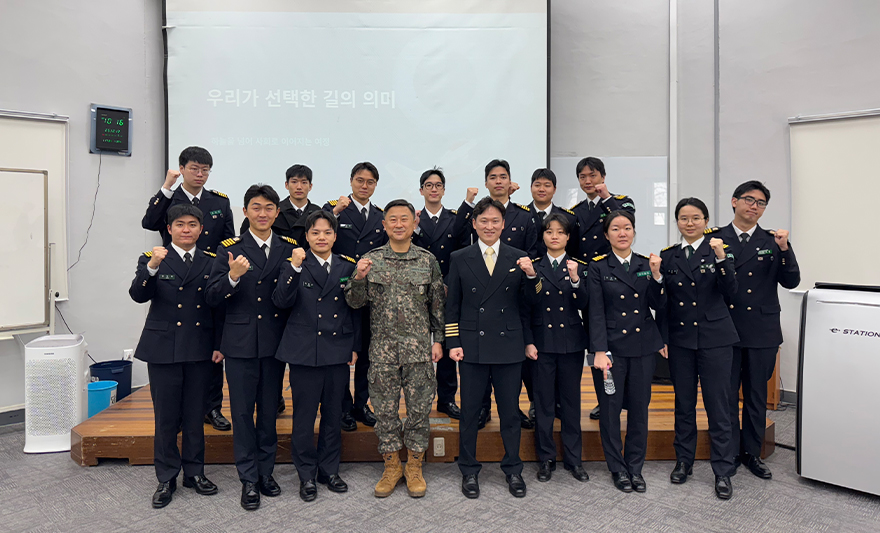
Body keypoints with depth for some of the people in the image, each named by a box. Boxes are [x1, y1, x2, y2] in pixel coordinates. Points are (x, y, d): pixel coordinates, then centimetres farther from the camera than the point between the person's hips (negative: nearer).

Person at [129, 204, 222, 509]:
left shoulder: (211, 262, 6)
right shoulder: (152, 260, 2)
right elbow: (138, 296, -14)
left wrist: (219, 344, 2)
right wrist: (151, 267, -30)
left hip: (200, 349, 2)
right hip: (163, 348, -1)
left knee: (195, 415, 11)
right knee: (166, 417, 7)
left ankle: (194, 472, 26)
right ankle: (166, 478, 22)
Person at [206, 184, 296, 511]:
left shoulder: (289, 249, 4)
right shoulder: (230, 249, -1)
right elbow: (212, 298, -10)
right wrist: (232, 276, -24)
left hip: (275, 342, 2)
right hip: (241, 342, -2)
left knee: (269, 410, 13)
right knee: (242, 412, 7)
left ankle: (266, 472, 29)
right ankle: (249, 479, 20)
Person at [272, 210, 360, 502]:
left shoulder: (347, 267, 8)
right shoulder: (294, 266, 0)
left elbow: (355, 310, 11)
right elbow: (281, 301, -15)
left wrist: (355, 347, 7)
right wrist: (294, 268, -24)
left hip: (338, 352, 3)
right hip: (305, 352, -2)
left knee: (333, 414, 13)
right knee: (304, 416, 5)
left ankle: (329, 469, 29)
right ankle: (307, 475, 22)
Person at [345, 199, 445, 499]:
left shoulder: (428, 261, 3)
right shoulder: (371, 260, 2)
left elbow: (438, 304, 7)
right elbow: (354, 303, 0)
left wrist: (438, 340, 2)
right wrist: (358, 278, -18)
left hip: (419, 348, 0)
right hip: (383, 348, 0)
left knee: (419, 407, 7)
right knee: (385, 409, 9)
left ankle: (414, 467, 24)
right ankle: (391, 467, 27)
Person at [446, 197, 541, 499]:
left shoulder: (517, 258, 6)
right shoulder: (460, 259, 4)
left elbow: (529, 304, 3)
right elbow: (452, 306, 5)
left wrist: (531, 276, -14)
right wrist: (453, 343, -2)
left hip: (509, 346, 1)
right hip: (472, 346, 0)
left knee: (510, 412, 10)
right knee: (470, 412, 8)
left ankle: (513, 470, 28)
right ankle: (469, 471, 25)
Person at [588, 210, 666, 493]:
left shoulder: (647, 264, 7)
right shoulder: (598, 266, -2)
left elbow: (659, 306, 1)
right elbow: (596, 312, -8)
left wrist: (656, 275, -13)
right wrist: (599, 351, -14)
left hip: (643, 347, 3)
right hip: (611, 345, -3)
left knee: (639, 408, 9)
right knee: (610, 408, 3)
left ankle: (635, 467, 25)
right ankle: (617, 468, 21)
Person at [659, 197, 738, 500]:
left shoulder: (718, 250, -1)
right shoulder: (668, 256, 6)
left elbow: (730, 292, -11)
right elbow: (663, 301, 7)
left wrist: (721, 258, -23)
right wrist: (662, 337, 3)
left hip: (714, 338, -2)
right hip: (680, 339, 3)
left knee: (717, 405, 1)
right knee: (683, 404, 13)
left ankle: (723, 472, 14)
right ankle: (683, 461, 27)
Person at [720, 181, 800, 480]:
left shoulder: (772, 242, 6)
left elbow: (791, 282, -1)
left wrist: (784, 249, -14)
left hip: (762, 331, 2)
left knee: (756, 396, 13)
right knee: (727, 396, 7)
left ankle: (752, 453, 28)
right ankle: (729, 455, 21)